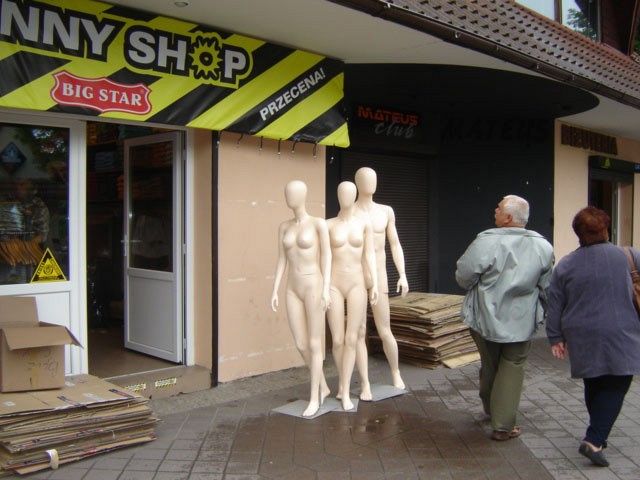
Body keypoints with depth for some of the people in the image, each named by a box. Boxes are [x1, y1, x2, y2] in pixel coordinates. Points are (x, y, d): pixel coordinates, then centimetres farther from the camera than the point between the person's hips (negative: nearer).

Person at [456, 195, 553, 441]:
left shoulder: (486, 241, -18)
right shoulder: (543, 246, -6)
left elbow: (463, 276, -12)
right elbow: (547, 289, 3)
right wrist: (540, 311, 21)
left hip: (485, 318, 0)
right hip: (521, 321, 1)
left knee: (489, 365, 19)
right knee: (512, 368, 11)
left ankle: (490, 409, 41)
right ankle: (503, 426, 9)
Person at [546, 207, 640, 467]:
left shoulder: (566, 265, 1)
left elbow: (555, 305, 4)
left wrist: (556, 337, 11)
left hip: (582, 338, 3)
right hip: (619, 337, -3)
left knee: (593, 384, 18)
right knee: (615, 386, 4)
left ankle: (598, 434, 30)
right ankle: (594, 440, -7)